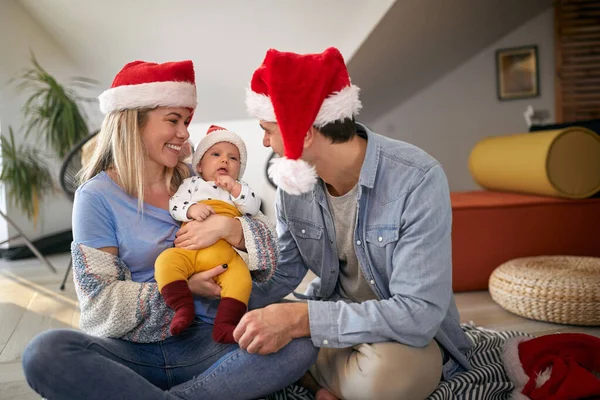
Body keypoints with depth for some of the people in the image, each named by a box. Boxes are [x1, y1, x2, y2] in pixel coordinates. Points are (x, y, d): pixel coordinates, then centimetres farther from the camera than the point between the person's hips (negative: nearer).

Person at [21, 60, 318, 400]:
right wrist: (182, 288, -17)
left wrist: (228, 226, -18)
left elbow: (275, 246, 2)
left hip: (203, 342, 3)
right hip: (129, 349, -2)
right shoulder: (97, 196, -3)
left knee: (301, 343, -23)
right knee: (45, 353, -32)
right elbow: (100, 301, -8)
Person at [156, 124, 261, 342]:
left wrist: (235, 188, 0)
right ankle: (183, 307, -20)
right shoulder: (192, 183, 24)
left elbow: (253, 208, 11)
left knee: (241, 277, -26)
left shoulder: (241, 188, 28)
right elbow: (174, 205, 9)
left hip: (225, 255, 0)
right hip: (189, 249, 0)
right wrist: (191, 209, -11)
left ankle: (224, 325, -23)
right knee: (166, 261, -27)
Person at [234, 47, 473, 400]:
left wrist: (300, 318, -36)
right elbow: (283, 274, 4)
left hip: (414, 334, -4)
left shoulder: (418, 179, -26)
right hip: (336, 320, 5)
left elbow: (418, 313, -30)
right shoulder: (294, 181, -7)